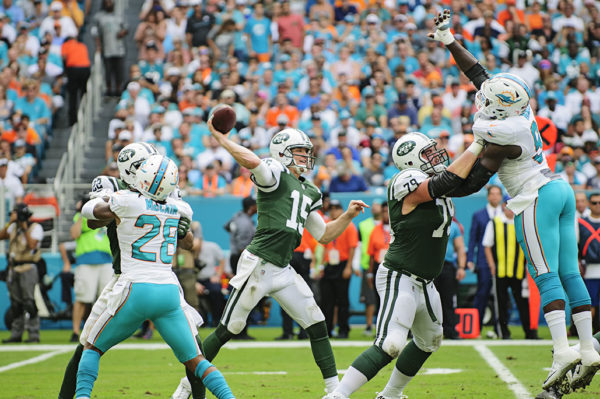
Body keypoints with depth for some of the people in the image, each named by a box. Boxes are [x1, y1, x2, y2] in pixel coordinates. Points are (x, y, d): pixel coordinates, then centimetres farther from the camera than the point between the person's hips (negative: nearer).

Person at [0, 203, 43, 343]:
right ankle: (16, 334, 13)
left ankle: (34, 334, -8)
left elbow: (32, 245, -18)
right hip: (13, 269, 6)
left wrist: (25, 228, -17)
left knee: (29, 301, -11)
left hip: (28, 268, -6)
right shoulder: (14, 227, 13)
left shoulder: (35, 228, -4)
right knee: (15, 303, 8)